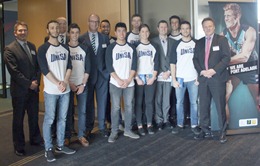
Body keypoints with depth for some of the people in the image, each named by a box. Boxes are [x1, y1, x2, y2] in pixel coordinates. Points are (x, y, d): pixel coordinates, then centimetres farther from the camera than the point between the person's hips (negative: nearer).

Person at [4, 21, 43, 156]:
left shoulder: (32, 46, 10)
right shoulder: (10, 49, -10)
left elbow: (38, 66, 10)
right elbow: (14, 71, -15)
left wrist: (36, 81, -4)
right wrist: (29, 84, -14)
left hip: (34, 88, 5)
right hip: (19, 90, -5)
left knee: (34, 116, 15)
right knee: (18, 119, 8)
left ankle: (35, 139, 32)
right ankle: (19, 146, 22)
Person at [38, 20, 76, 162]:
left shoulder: (65, 48, 11)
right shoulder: (43, 49, -4)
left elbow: (69, 66, 8)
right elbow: (44, 70, -10)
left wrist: (65, 82, -7)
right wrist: (58, 84, -14)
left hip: (65, 90, 5)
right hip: (51, 90, -5)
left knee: (62, 118, 11)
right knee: (49, 120, 0)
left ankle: (60, 146, 23)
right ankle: (48, 149, 11)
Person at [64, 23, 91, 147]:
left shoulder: (85, 49, 5)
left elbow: (87, 68, 3)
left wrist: (83, 84, -5)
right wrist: (70, 84, -8)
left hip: (82, 85, 2)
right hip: (68, 85, -1)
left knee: (82, 111, 4)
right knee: (68, 111, 3)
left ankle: (81, 136, 15)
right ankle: (67, 136, 15)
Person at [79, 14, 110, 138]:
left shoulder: (105, 38, 8)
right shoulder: (81, 39, -1)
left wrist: (108, 70, 0)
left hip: (102, 73, 2)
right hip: (88, 74, -2)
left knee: (102, 101, 5)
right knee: (89, 102, 8)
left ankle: (102, 127, 16)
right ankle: (89, 126, 21)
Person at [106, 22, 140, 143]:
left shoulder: (131, 48, 8)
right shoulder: (111, 48, 0)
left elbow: (134, 65, 4)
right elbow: (109, 67, -5)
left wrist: (128, 80, -8)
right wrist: (119, 80, -12)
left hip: (129, 83, 3)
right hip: (115, 83, -3)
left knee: (129, 106, 6)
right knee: (115, 107, 0)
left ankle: (127, 130, 19)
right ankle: (114, 132, 9)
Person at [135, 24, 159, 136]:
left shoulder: (153, 47, 10)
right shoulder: (135, 46, 3)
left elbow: (156, 63, 7)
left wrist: (153, 77, -4)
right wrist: (137, 78, -9)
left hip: (151, 78, 2)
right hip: (139, 78, -2)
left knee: (149, 101, 3)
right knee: (139, 102, -1)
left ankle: (149, 124, 11)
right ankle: (139, 125, 5)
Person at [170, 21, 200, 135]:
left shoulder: (196, 43, 5)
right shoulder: (177, 45, 6)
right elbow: (173, 63, 4)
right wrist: (174, 79, -3)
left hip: (193, 78, -1)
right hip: (180, 78, 1)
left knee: (194, 102, 3)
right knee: (179, 102, 5)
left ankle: (194, 125, 13)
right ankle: (180, 125, 15)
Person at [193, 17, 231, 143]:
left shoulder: (221, 40, 3)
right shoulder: (199, 43, 16)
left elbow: (226, 57, -5)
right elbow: (195, 59, 11)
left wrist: (214, 70, -15)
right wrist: (201, 71, -7)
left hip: (218, 78, -4)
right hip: (203, 78, 4)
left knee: (220, 106, -1)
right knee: (203, 106, 6)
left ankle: (222, 132, 10)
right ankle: (205, 131, 16)